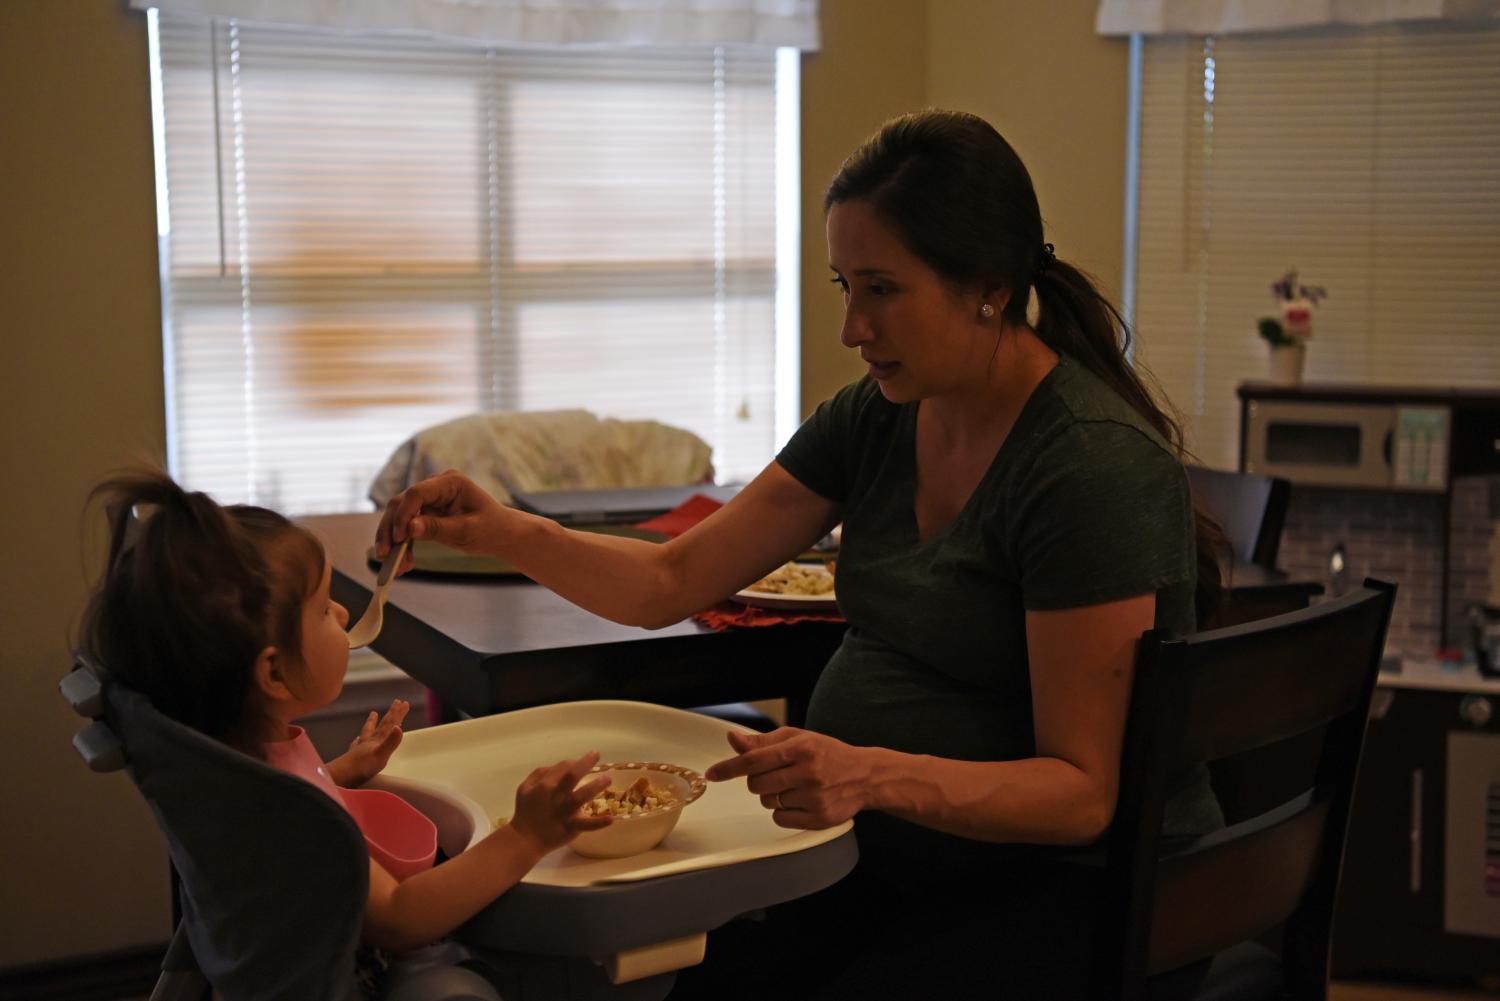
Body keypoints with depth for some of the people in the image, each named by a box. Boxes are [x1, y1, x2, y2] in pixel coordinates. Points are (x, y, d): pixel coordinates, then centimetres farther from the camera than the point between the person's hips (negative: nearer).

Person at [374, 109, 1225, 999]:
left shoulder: (1099, 467, -20)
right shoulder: (877, 417, 3)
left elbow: (1083, 792, -20)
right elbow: (670, 582, 3)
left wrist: (876, 776, -36)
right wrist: (506, 533, -14)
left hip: (1063, 885, -6)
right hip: (898, 865, 6)